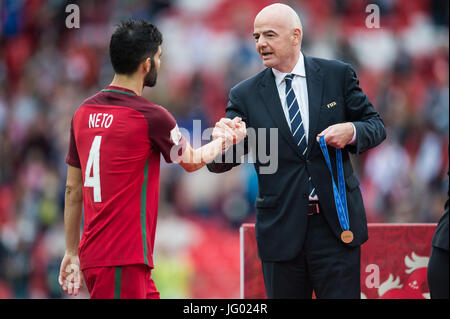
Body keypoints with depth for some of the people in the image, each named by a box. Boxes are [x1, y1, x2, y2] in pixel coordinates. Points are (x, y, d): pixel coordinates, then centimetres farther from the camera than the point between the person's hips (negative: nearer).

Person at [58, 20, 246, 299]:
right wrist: (229, 140, 27)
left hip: (92, 255, 8)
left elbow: (73, 189, 15)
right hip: (122, 263, -8)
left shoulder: (83, 113, 8)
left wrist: (72, 253, 22)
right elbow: (192, 161, 8)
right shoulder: (151, 117, -12)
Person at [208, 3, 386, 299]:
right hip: (281, 228, 1)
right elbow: (221, 163, -2)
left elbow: (376, 125, 10)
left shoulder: (337, 75, 3)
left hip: (336, 221, -1)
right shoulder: (245, 95, 2)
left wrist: (352, 131, -13)